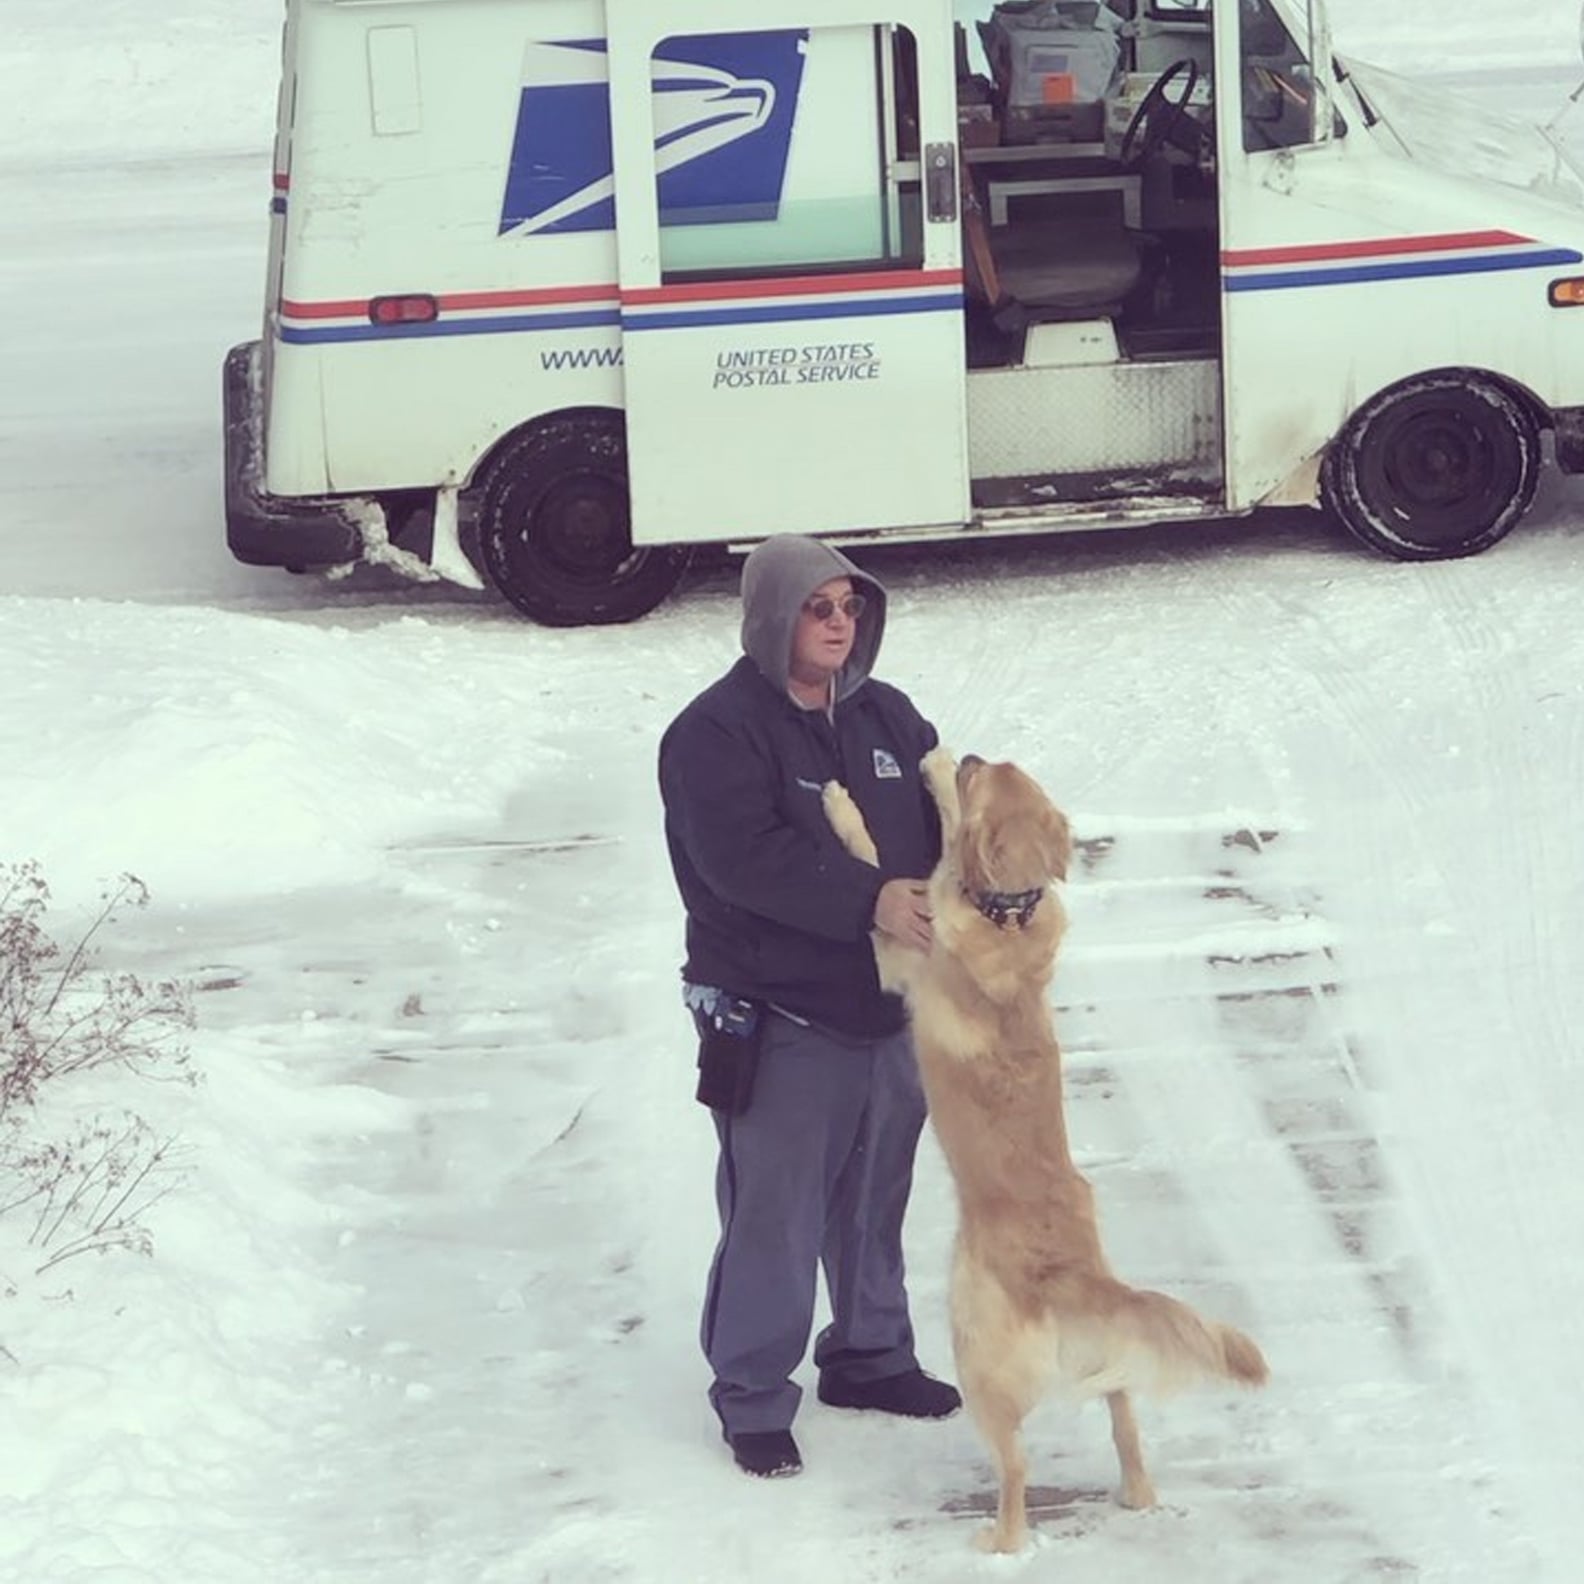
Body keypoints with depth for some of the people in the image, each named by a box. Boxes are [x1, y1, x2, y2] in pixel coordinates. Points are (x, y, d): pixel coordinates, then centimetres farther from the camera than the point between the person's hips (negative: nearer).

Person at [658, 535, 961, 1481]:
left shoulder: (885, 715, 8)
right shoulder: (717, 733, -15)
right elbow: (748, 860, -26)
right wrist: (870, 904, -31)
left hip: (890, 1011, 7)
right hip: (776, 1023, -7)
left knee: (875, 1201, 20)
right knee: (773, 1216, -2)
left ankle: (870, 1356, 36)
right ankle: (753, 1397, 9)